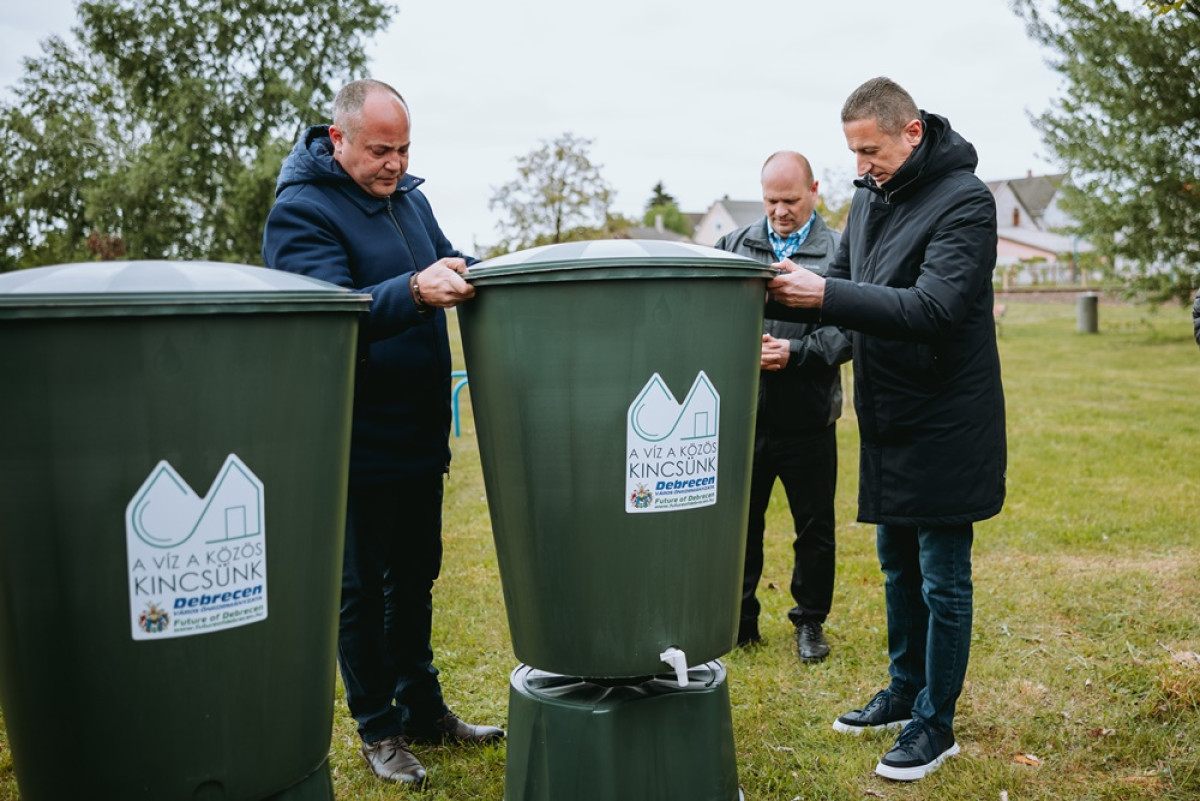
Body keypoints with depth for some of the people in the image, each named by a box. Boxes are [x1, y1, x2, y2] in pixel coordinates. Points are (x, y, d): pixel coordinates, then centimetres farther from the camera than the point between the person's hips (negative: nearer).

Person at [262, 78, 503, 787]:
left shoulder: (408, 196, 10)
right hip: (356, 445, -7)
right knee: (363, 590, 6)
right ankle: (378, 728, 22)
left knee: (416, 577, 18)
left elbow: (455, 272, 18)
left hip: (419, 437, 7)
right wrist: (414, 292, -42)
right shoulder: (301, 210, -13)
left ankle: (423, 708, 33)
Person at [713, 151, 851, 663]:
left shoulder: (839, 252, 0)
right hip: (742, 414, 2)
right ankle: (738, 620, 27)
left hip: (808, 418, -2)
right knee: (738, 523, 11)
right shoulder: (734, 246, 10)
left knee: (815, 528, 10)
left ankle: (810, 622, 28)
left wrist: (796, 351, -20)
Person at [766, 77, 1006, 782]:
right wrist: (790, 290, -8)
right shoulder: (871, 196, 8)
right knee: (899, 568, 19)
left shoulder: (964, 200, -16)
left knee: (942, 583, 4)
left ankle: (936, 725, 19)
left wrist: (824, 295, -30)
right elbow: (843, 287, 11)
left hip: (945, 429, -8)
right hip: (889, 424, 8)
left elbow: (933, 308, -27)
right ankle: (905, 691, 37)